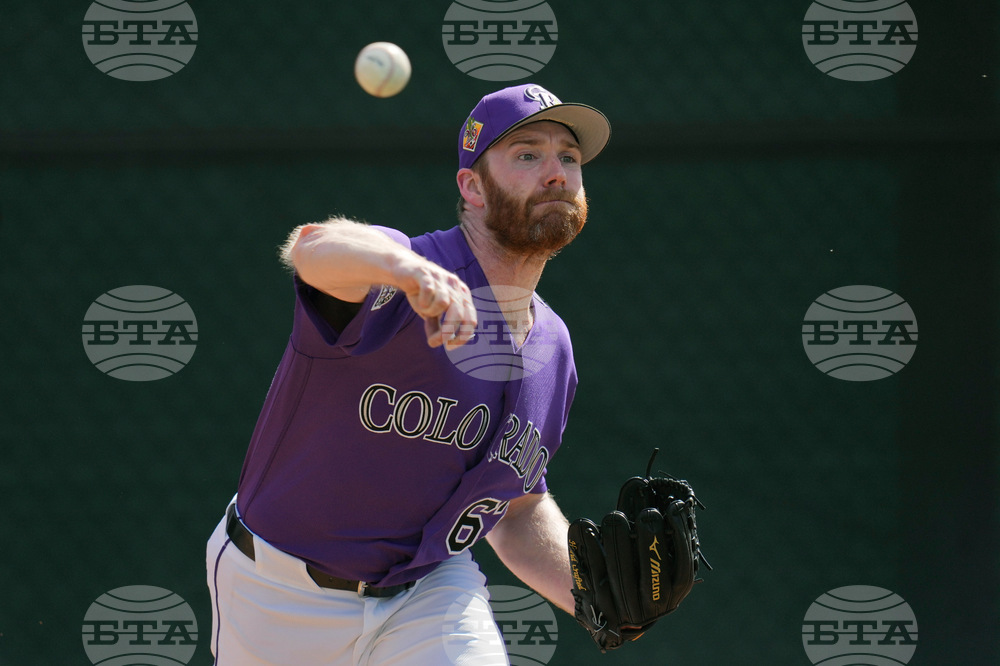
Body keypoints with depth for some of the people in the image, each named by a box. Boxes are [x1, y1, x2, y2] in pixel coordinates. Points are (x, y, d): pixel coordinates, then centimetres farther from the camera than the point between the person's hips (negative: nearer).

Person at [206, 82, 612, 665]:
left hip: (430, 591, 4)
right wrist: (406, 268, -67)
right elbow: (315, 248, -45)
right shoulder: (393, 282, -20)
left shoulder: (553, 349, 1)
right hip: (283, 600, -4)